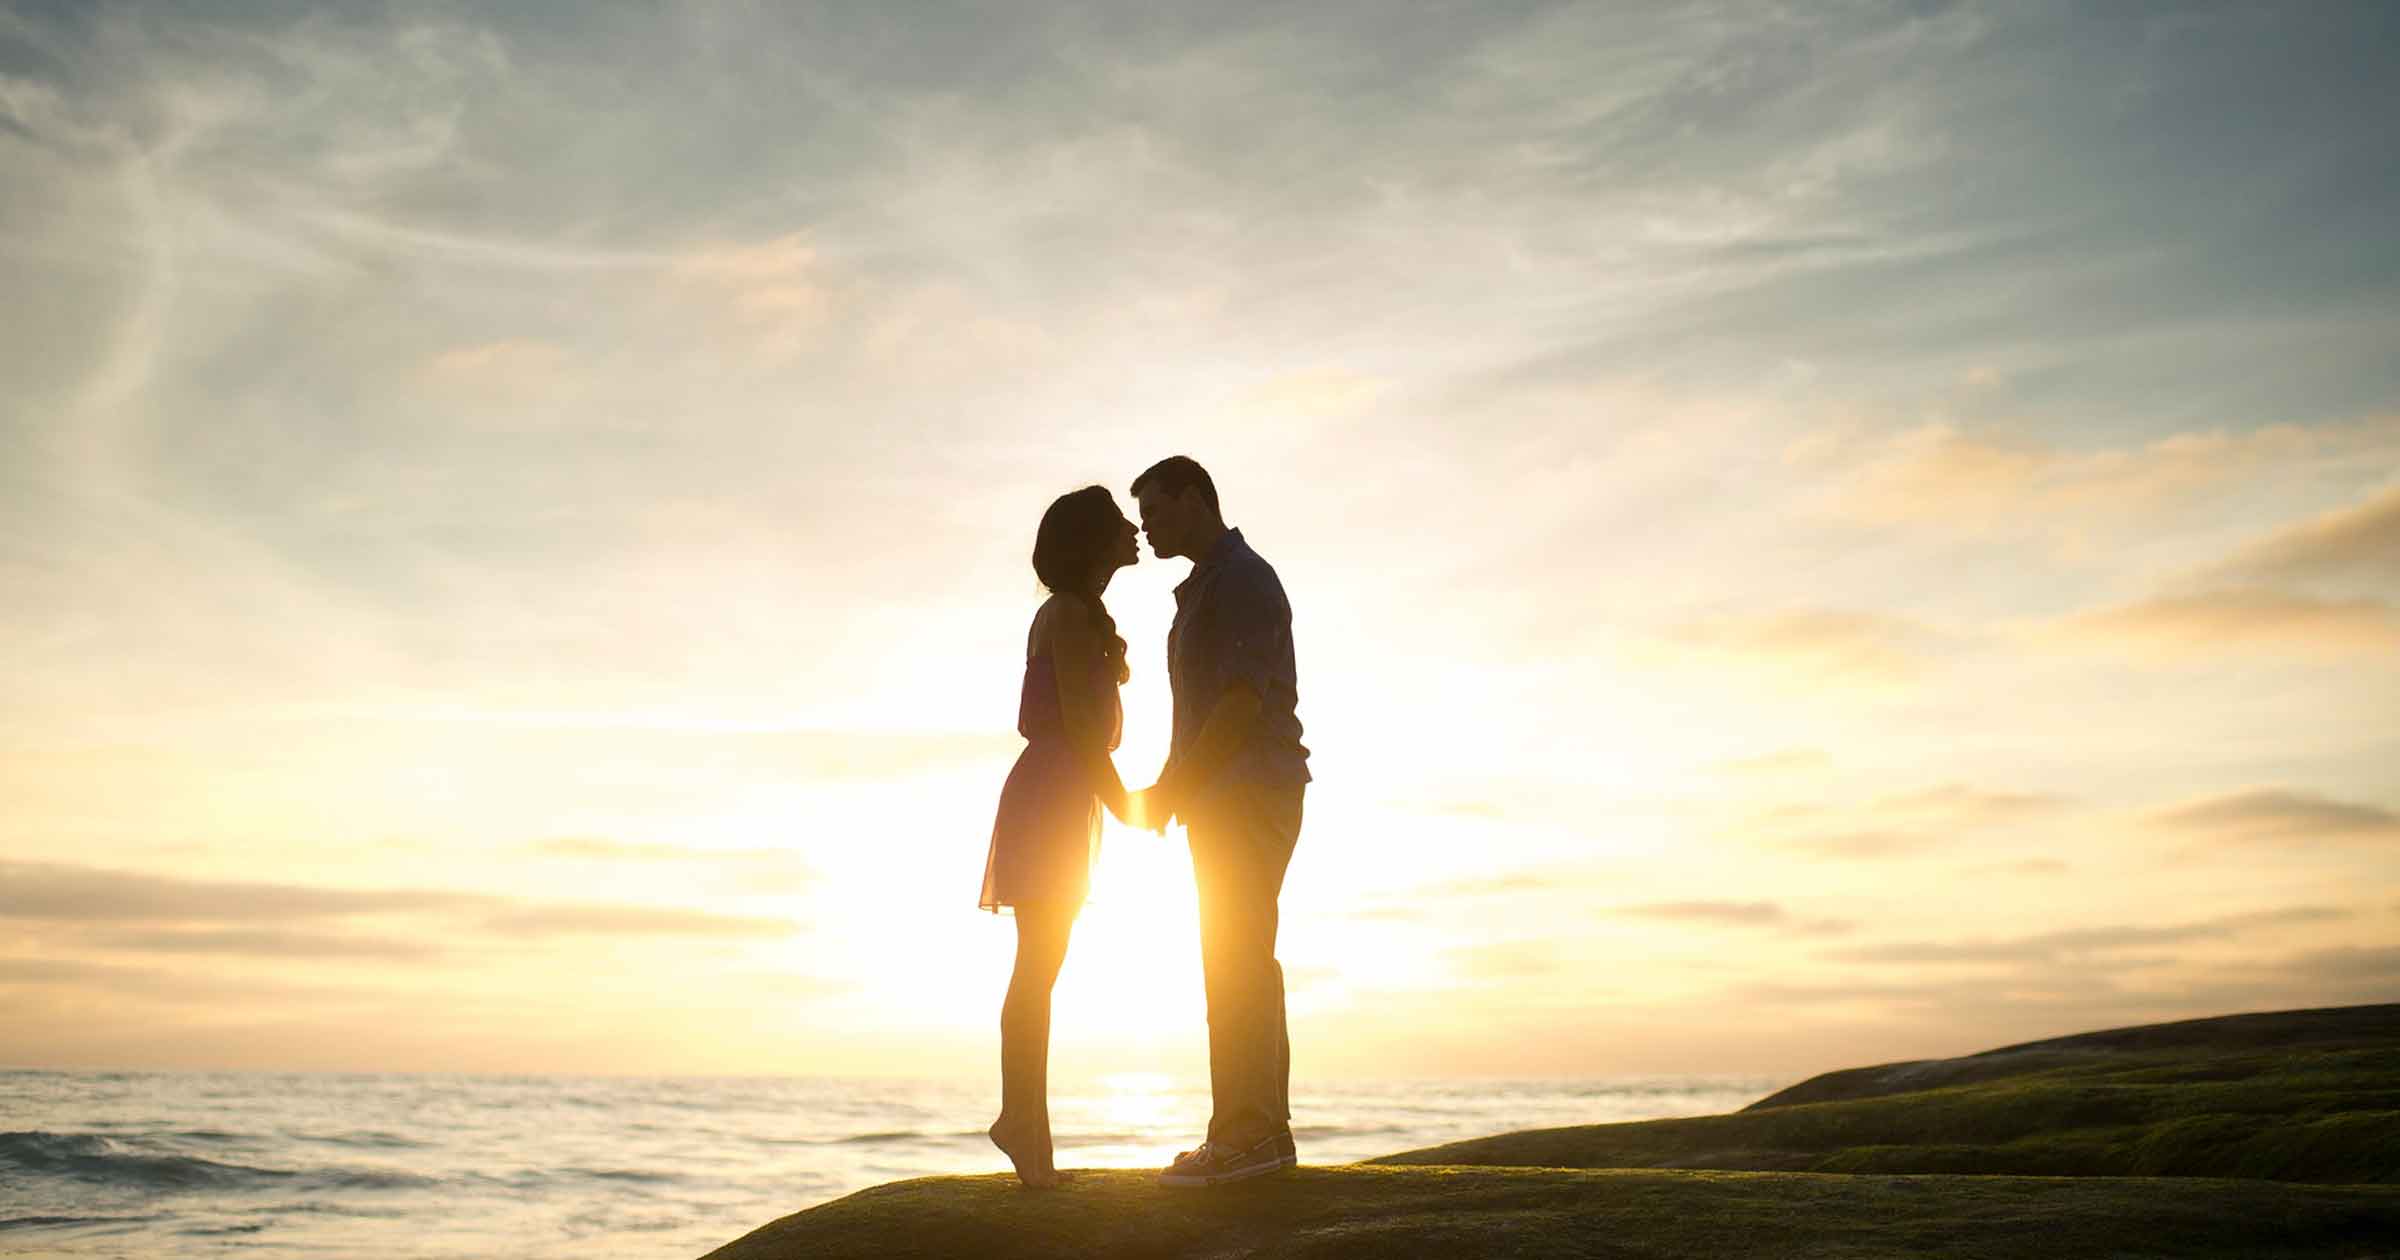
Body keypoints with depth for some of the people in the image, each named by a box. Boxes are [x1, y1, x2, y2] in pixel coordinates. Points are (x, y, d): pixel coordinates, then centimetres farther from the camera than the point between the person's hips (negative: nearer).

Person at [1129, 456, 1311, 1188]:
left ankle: (1244, 1134, -12)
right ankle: (1264, 1134, 11)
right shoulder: (1208, 588, 22)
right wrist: (1172, 788, 15)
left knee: (1236, 961, -12)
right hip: (1227, 803, 10)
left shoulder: (1241, 578, -10)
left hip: (1247, 796, -10)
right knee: (1243, 962, 8)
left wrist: (1171, 790, -17)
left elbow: (1243, 702, -19)